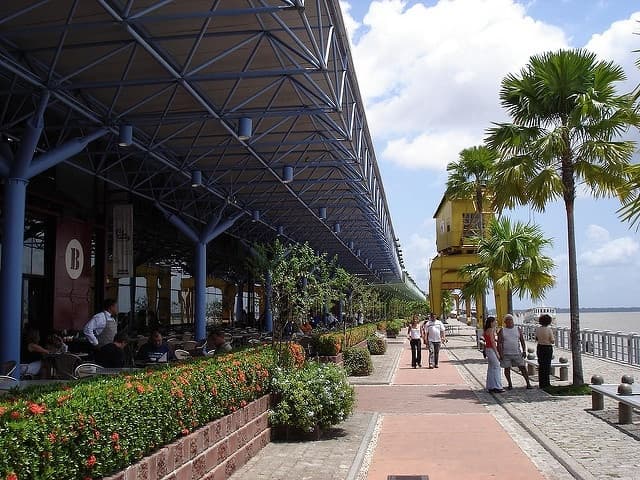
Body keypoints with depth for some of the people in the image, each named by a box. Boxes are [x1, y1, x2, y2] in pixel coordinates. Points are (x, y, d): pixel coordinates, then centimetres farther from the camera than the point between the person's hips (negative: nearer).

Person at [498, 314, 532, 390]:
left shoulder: (518, 329, 7)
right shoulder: (502, 331, 2)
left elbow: (522, 341, 8)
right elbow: (499, 343, -1)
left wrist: (524, 351, 0)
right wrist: (500, 353, -9)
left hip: (517, 353, 1)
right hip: (506, 354, -1)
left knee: (522, 368, -3)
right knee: (507, 369, 4)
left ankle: (528, 383, 1)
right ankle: (510, 384, 16)